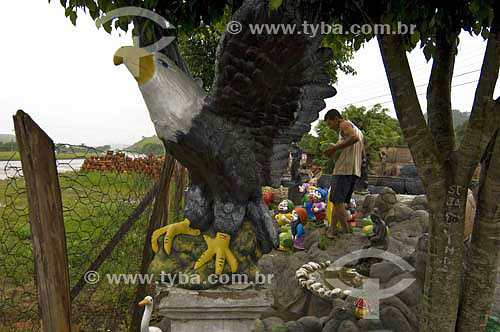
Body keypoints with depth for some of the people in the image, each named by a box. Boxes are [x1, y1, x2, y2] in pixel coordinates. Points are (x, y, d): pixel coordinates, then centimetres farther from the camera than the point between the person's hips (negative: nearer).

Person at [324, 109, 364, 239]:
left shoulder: (345, 124, -1)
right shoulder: (358, 130, 27)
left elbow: (354, 137, -23)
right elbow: (362, 155, 26)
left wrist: (334, 148, -19)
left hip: (343, 170, -10)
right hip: (355, 171, 10)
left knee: (338, 201, -9)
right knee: (337, 201, 12)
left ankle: (347, 233, -10)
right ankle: (331, 231, 13)